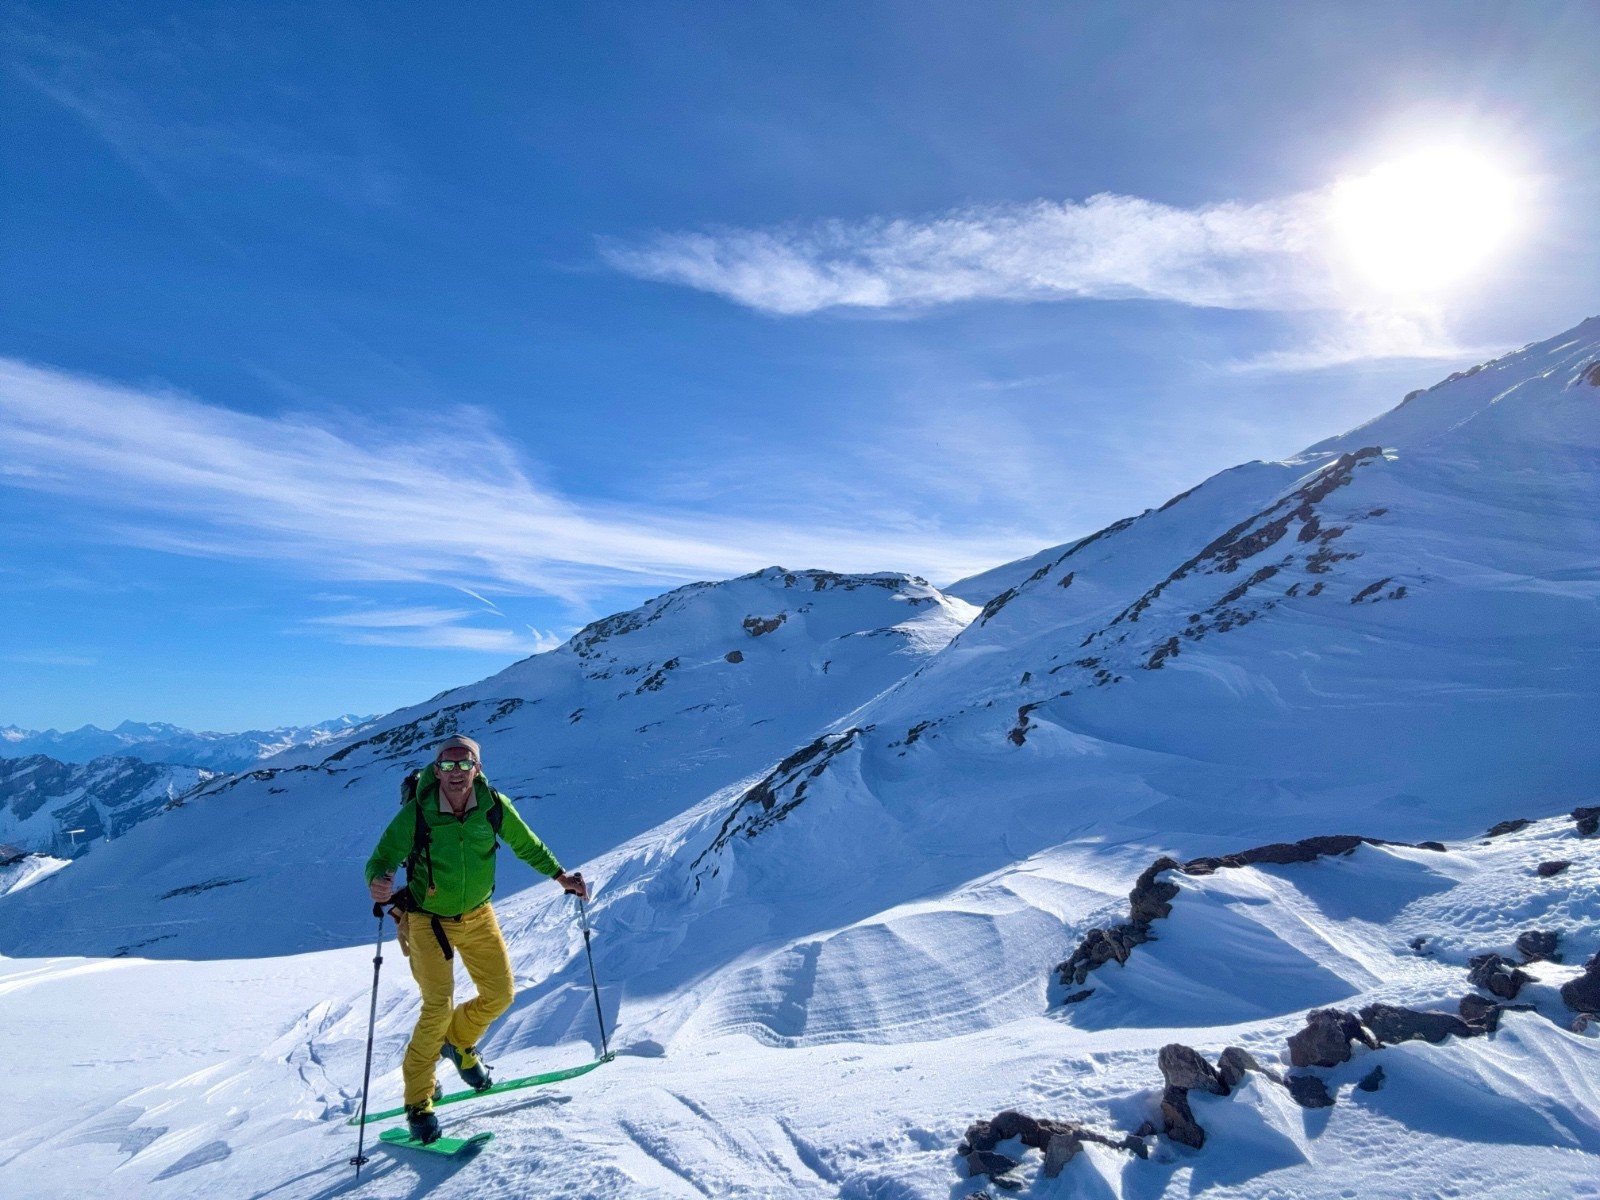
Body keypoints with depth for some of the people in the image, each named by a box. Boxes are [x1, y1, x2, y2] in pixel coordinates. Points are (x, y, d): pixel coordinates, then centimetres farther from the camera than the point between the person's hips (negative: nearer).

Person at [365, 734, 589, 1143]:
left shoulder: (494, 806, -16)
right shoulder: (415, 813, -24)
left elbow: (525, 844, -1)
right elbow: (382, 858, -21)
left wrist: (559, 874, -4)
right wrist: (378, 882, -43)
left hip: (477, 915, 4)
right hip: (427, 921, -3)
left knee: (500, 994, 7)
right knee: (438, 1007, -9)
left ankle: (459, 1042, 39)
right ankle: (418, 1101, 13)